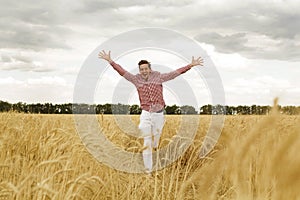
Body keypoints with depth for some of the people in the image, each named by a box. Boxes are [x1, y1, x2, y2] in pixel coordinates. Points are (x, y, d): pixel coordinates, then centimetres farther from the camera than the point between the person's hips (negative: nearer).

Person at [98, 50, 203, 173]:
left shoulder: (158, 77, 2)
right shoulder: (136, 79, 2)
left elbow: (177, 72, 3)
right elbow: (121, 71, 5)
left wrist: (191, 65, 1)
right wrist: (110, 61, 0)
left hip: (159, 113, 1)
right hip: (146, 114, -1)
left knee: (156, 136, 13)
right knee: (147, 143, 0)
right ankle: (148, 170, 6)